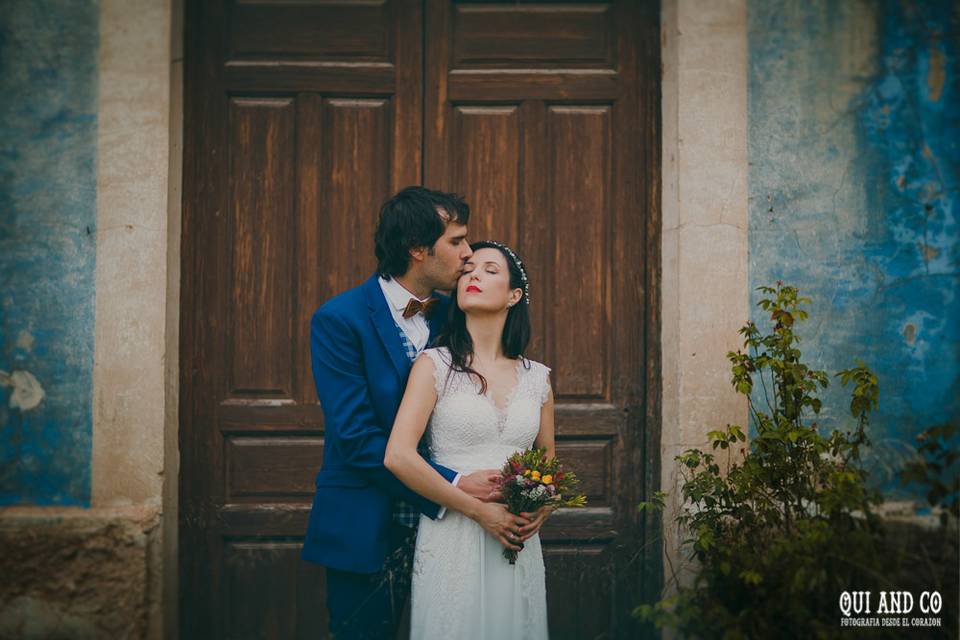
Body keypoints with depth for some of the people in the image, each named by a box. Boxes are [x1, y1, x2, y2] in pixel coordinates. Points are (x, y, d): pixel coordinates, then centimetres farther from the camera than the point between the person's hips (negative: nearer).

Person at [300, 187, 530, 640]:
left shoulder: (452, 315, 5)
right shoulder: (338, 320, -12)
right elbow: (356, 437, -18)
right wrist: (453, 486, -20)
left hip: (437, 524, 5)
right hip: (365, 534, -5)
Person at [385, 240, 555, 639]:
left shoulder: (536, 377, 9)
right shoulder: (435, 365, -3)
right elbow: (398, 457, -13)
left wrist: (542, 510, -3)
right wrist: (480, 510, -14)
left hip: (518, 545, 4)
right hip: (452, 540, -3)